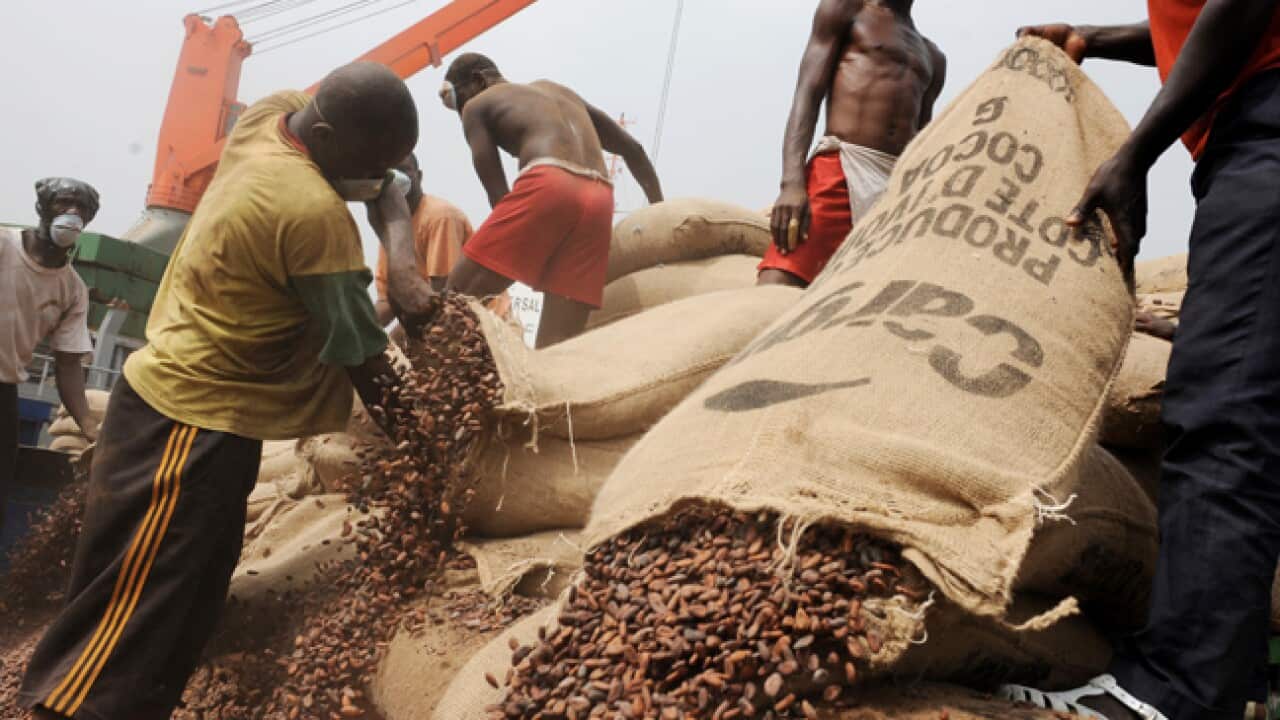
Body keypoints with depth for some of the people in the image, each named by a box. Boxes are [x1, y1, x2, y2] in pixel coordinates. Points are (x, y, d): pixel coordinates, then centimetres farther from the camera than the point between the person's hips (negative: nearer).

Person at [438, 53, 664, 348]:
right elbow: (632, 148, 35)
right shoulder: (558, 90, 37)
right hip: (598, 200, 6)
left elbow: (497, 192, 8)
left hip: (547, 185, -5)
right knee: (556, 346, 2)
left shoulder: (476, 105, 20)